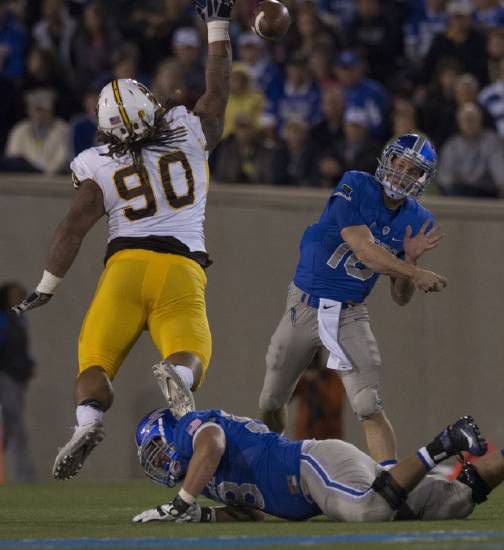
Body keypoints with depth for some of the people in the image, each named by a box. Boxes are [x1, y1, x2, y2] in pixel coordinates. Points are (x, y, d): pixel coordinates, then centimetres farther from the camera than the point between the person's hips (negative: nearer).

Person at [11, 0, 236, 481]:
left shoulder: (100, 167, 7)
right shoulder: (191, 137, 10)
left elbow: (73, 229, 4)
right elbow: (217, 91, 26)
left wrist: (45, 289, 10)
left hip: (126, 264, 0)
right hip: (183, 268, 0)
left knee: (97, 358, 2)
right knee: (189, 352, -8)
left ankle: (88, 419, -29)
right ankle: (178, 377, -47)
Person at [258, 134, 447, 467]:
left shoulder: (416, 221, -3)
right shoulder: (355, 189, -16)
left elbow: (400, 298, 0)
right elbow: (363, 250, -29)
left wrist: (411, 258, -18)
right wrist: (415, 273, -36)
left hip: (350, 315, 1)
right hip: (305, 308, -1)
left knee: (371, 409, -18)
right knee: (271, 403, 15)